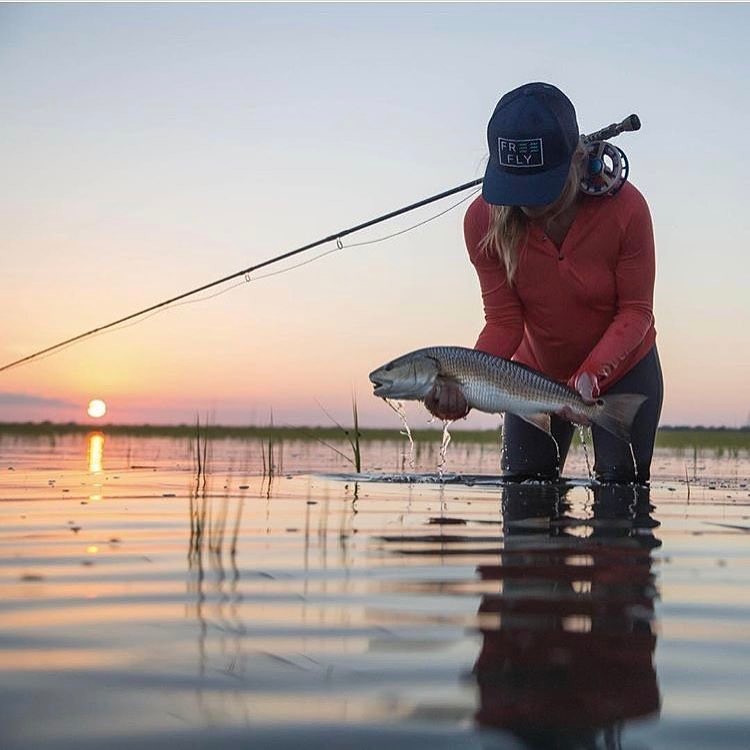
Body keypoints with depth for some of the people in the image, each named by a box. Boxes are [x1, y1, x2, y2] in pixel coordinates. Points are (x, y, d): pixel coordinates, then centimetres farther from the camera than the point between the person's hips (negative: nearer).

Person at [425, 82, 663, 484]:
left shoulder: (625, 207, -29)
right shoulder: (484, 219, -24)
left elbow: (636, 311, -20)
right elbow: (504, 321, -19)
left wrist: (591, 376, -36)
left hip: (623, 368, -2)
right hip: (536, 372, 2)